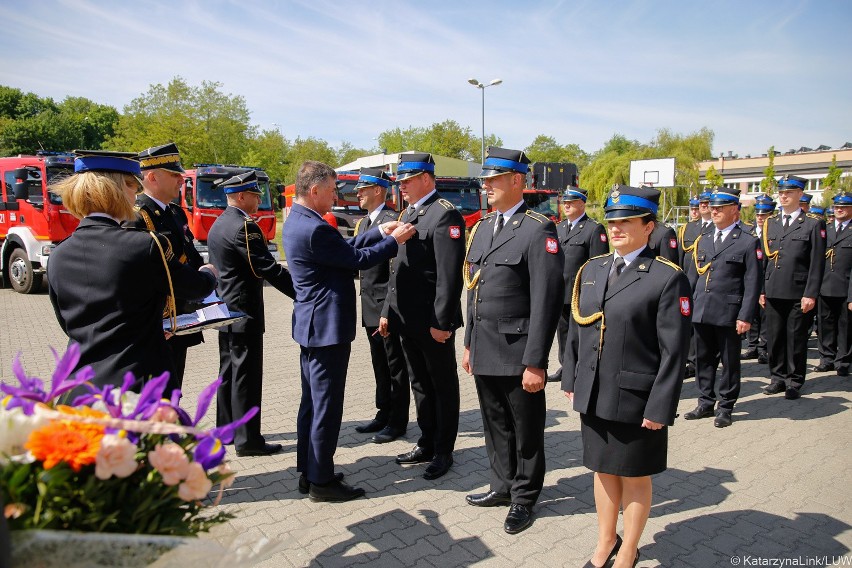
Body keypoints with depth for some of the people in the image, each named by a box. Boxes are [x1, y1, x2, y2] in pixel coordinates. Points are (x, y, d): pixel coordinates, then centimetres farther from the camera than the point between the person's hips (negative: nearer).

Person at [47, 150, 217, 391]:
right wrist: (209, 273, 25)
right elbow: (198, 287, 1)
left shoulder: (57, 257, 3)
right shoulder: (146, 245, -15)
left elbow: (70, 325, 15)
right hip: (138, 383, -6)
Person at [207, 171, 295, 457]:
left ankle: (226, 429, 29)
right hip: (244, 312, -10)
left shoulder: (217, 225, 13)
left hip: (225, 311, 10)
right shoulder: (244, 226, -18)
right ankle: (247, 439, 4)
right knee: (246, 376, -3)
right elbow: (270, 269, -22)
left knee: (229, 372, 17)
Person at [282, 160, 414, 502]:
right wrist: (393, 241, -2)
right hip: (327, 326, -11)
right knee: (326, 406, 1)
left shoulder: (297, 221, 10)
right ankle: (321, 481, 14)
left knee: (312, 401, 18)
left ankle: (307, 471, 30)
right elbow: (358, 260, -15)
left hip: (311, 324, 11)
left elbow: (344, 249, 12)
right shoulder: (314, 229, -22)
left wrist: (379, 232, 9)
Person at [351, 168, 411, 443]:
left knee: (395, 365, 4)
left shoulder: (392, 220, -15)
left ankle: (398, 421, 17)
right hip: (370, 307, 9)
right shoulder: (363, 222, 14)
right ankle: (383, 414, 31)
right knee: (380, 364, 17)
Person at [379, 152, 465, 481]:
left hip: (433, 322, -9)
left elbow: (449, 275, -19)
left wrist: (441, 322, -21)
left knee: (443, 387, 7)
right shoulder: (408, 214, 15)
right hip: (407, 319, 9)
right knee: (420, 384, 18)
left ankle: (443, 452, 21)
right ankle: (427, 444, 32)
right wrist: (388, 312, 15)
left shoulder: (445, 214, -13)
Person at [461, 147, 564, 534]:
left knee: (526, 430, 11)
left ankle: (524, 498, 30)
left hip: (518, 352, -7)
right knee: (495, 425, 19)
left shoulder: (538, 230, -12)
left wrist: (535, 362, -18)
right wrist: (469, 343, 16)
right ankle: (503, 486, 38)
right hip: (484, 350, 7)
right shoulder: (482, 227, 11)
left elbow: (546, 301, -16)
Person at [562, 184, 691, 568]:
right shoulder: (591, 270, 6)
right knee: (604, 470, 20)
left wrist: (659, 407, -14)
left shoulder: (668, 278, -11)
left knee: (635, 478, 14)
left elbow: (674, 350, -13)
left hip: (636, 400, -5)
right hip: (593, 395, 5)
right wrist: (571, 379, 8)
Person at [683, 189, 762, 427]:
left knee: (729, 362, 7)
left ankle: (725, 407, 19)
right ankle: (705, 403, 24)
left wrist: (745, 316, -13)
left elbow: (753, 283, -7)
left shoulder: (748, 243, -3)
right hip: (701, 313, 5)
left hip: (728, 315, -5)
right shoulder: (703, 241, 14)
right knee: (703, 359, 12)